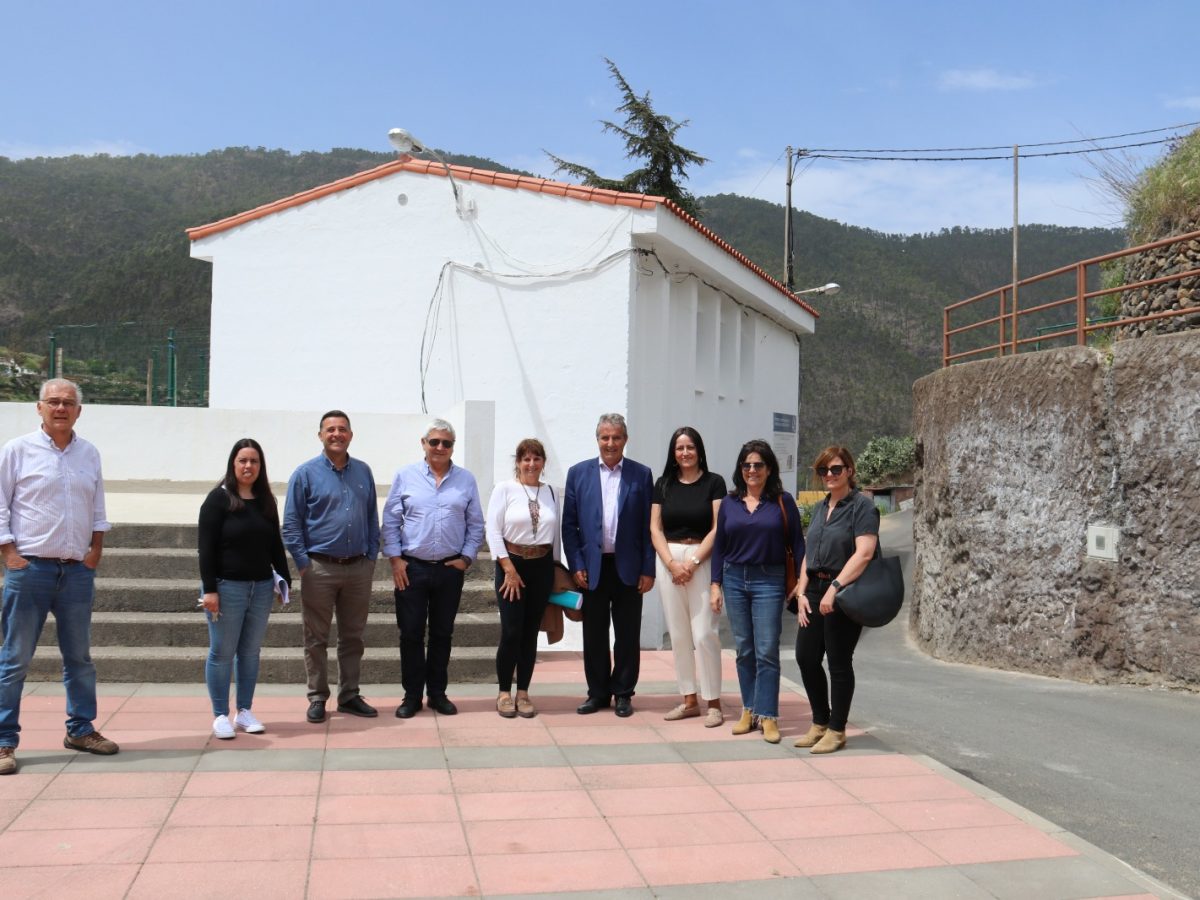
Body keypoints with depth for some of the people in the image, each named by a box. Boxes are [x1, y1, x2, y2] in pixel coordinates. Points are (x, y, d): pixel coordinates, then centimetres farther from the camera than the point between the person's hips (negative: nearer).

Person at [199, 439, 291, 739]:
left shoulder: (266, 501, 11)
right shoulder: (218, 499, -4)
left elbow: (275, 545, 17)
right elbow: (206, 547, -8)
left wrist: (285, 578, 8)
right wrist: (209, 589, -14)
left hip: (262, 588, 5)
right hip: (227, 587, -5)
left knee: (251, 652, 9)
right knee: (222, 653, 2)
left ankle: (245, 712, 18)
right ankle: (220, 715, 10)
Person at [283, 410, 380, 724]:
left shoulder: (363, 472, 9)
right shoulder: (306, 473, -3)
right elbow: (291, 523, -3)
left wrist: (372, 556, 6)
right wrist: (303, 563, -9)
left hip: (359, 568, 4)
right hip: (320, 568, -3)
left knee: (353, 636, 11)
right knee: (316, 638, 5)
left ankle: (349, 695, 22)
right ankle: (317, 698, 16)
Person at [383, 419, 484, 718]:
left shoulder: (466, 480, 5)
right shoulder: (405, 477, 1)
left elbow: (476, 525, 7)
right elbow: (390, 521, 2)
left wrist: (466, 558, -1)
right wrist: (395, 559, -4)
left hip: (450, 569, 1)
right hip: (411, 568, -1)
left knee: (442, 634, 10)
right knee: (410, 634, 4)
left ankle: (437, 693, 22)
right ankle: (412, 696, 15)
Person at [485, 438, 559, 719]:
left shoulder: (550, 492, 8)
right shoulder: (504, 489, -4)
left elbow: (555, 533, 12)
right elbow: (493, 531, -7)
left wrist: (556, 567, 9)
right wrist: (509, 569, -11)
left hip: (542, 566, 4)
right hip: (512, 564, -3)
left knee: (531, 632, 7)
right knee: (511, 632, -6)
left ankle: (523, 693, 16)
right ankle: (504, 693, 9)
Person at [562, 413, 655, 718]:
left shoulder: (641, 475, 2)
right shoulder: (578, 473, 4)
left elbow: (649, 526, 1)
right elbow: (569, 524, 3)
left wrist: (648, 570, -4)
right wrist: (576, 566, -4)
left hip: (628, 567, -1)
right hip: (592, 567, 1)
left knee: (627, 635, 7)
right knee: (594, 634, 8)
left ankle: (623, 693, 19)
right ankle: (598, 693, 20)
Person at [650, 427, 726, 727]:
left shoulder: (714, 482, 0)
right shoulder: (663, 485, 10)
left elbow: (717, 528, -4)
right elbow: (655, 528, 7)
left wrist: (692, 562, -10)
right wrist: (672, 563, -6)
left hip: (703, 560, -4)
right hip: (669, 560, 4)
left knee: (704, 633, -7)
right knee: (678, 634, 6)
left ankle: (713, 703, 2)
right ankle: (689, 700, 15)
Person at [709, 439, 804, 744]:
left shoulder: (783, 501, 0)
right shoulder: (729, 503, 8)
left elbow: (797, 542, 0)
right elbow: (719, 545, 11)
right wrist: (716, 584, 6)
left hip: (769, 581, -3)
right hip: (734, 579, 3)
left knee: (767, 651, -4)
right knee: (743, 650, 9)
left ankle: (767, 716, 3)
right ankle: (749, 710, 18)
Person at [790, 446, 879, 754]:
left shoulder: (862, 506, -8)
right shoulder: (821, 508, 15)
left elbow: (864, 553, -18)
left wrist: (835, 587, -24)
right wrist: (801, 592, 5)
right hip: (815, 590, 7)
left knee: (839, 662, 1)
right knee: (805, 656, 7)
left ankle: (836, 731, 14)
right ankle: (820, 723, 23)